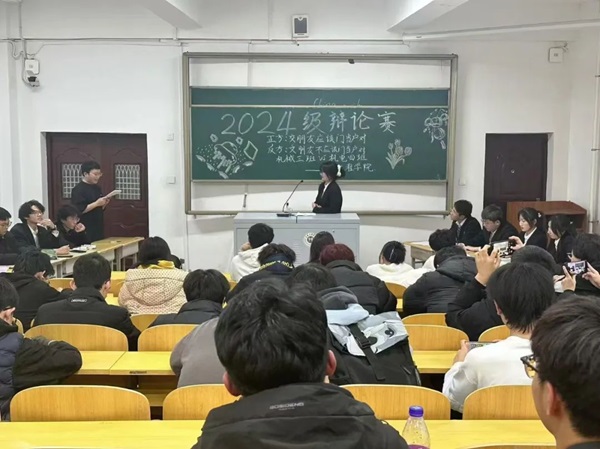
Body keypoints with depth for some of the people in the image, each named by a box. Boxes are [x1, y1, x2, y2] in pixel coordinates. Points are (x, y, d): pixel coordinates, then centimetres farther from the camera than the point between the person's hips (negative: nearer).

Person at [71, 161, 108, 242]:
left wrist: (104, 204, -1)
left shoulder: (97, 188, 13)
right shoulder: (78, 190, -12)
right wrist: (96, 203, -21)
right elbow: (79, 210, -20)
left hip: (98, 228, 8)